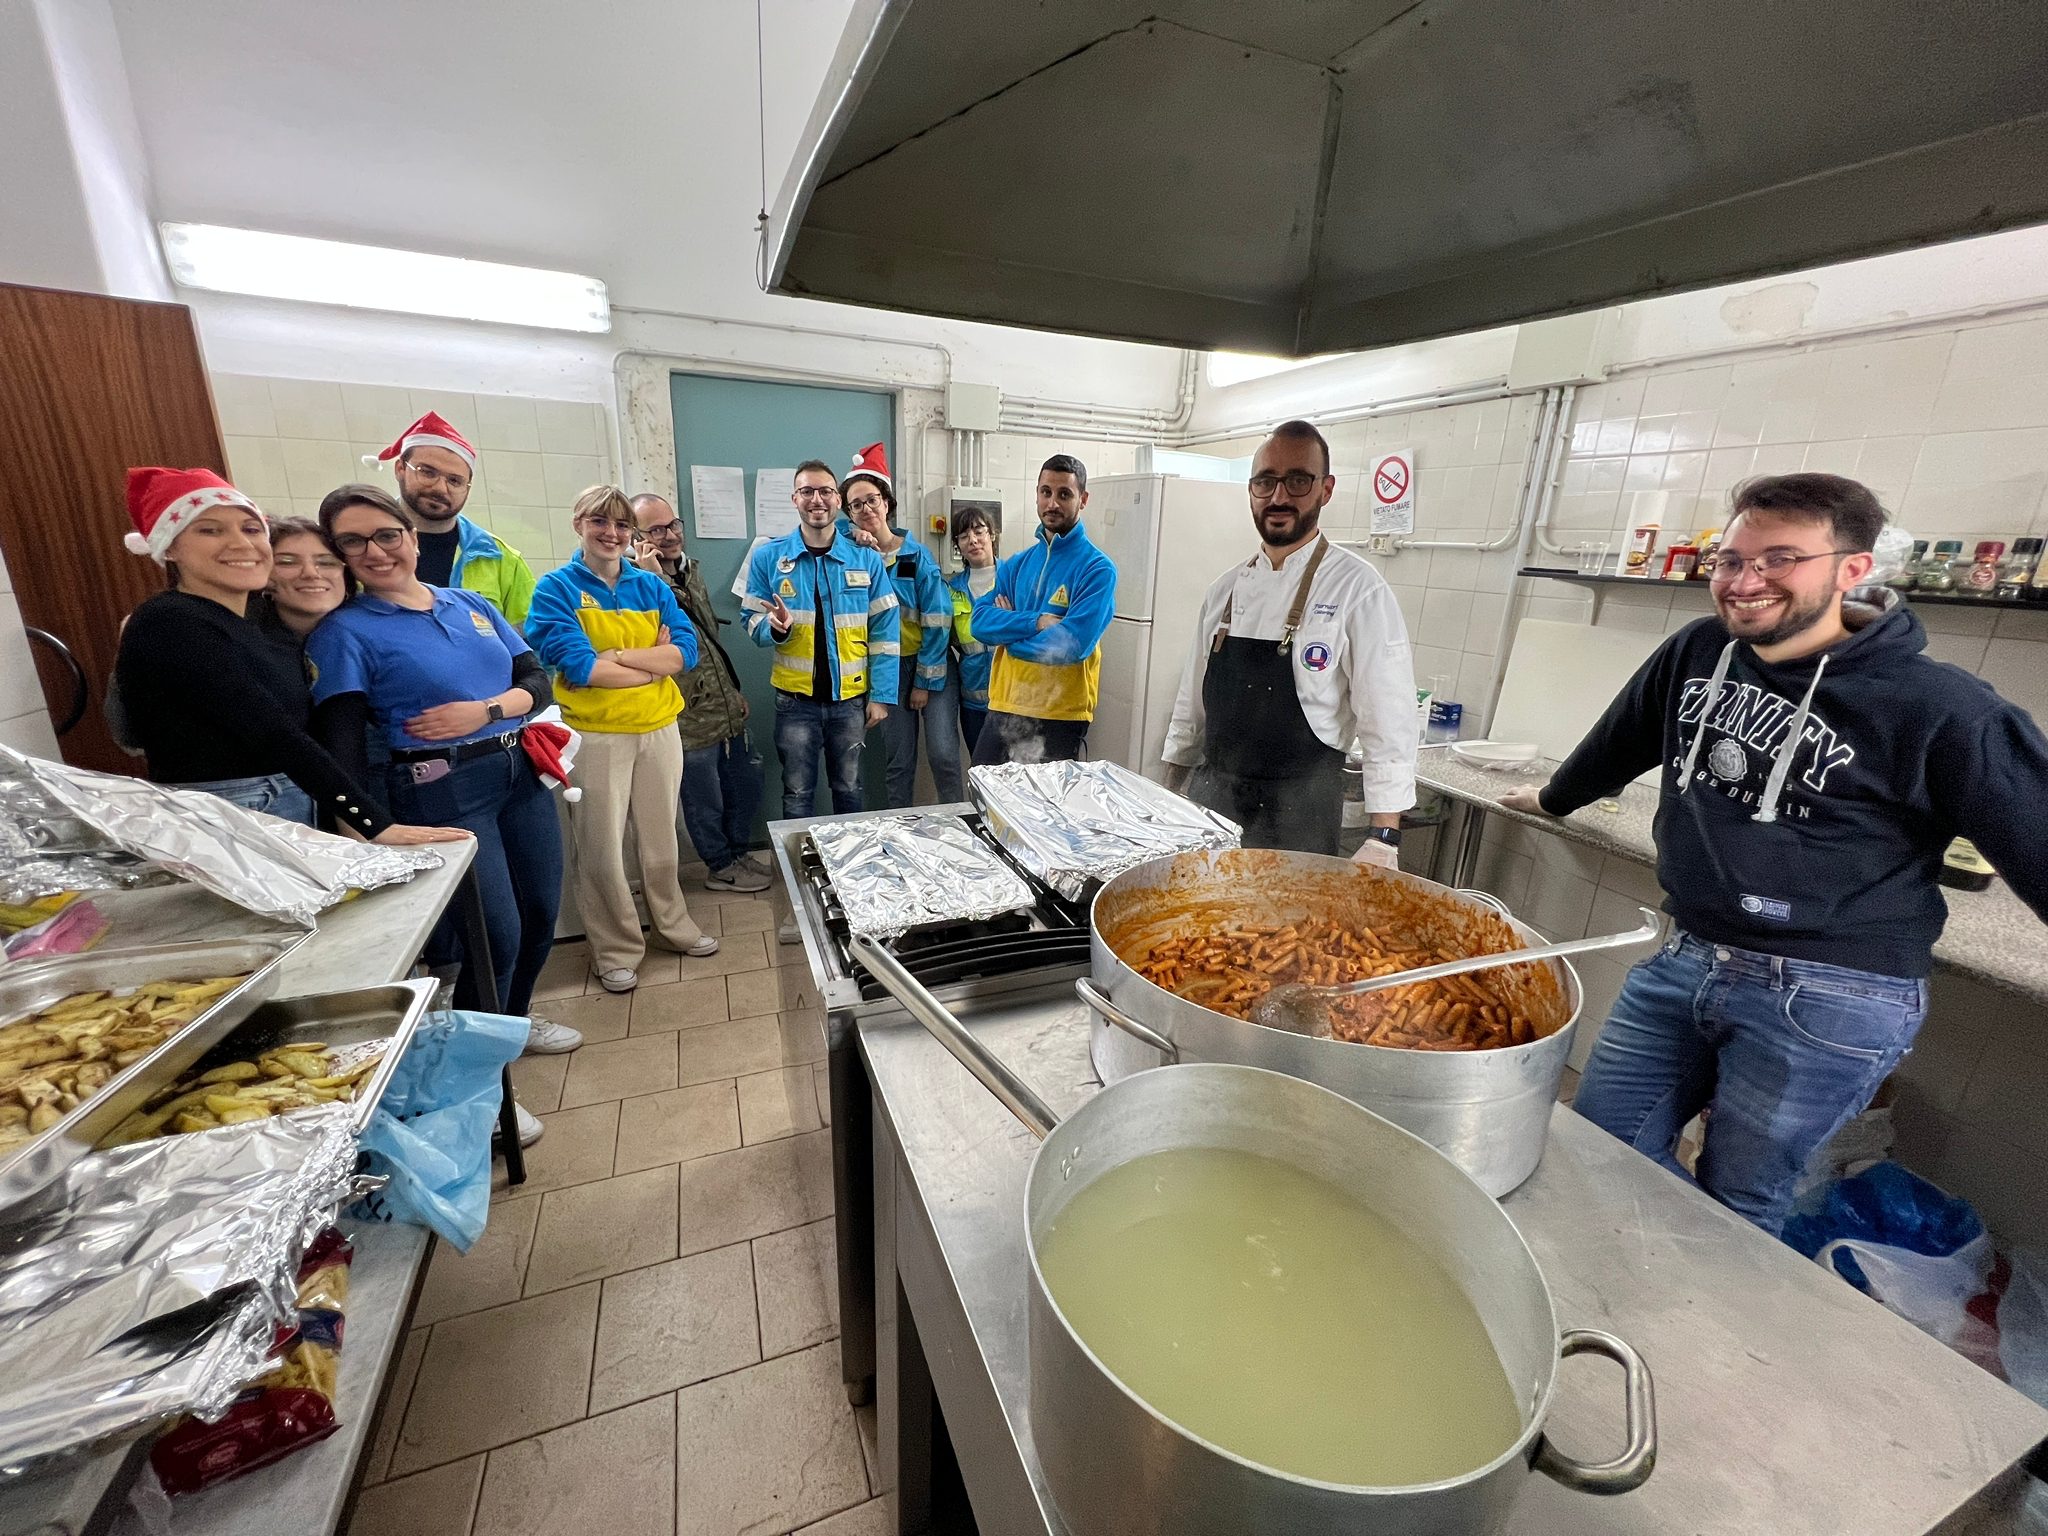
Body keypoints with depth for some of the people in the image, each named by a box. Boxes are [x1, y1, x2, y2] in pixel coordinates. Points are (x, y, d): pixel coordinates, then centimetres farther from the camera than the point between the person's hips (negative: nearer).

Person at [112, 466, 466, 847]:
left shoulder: (269, 627, 11)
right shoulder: (167, 625, -13)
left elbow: (309, 732, 10)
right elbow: (276, 738, -23)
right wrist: (376, 824, -29)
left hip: (299, 814, 8)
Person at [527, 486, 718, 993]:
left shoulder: (652, 586, 7)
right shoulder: (557, 588, -4)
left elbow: (686, 649, -6)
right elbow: (577, 666, -16)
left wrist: (615, 656, -16)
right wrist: (655, 662, -13)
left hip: (659, 728, 3)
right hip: (594, 736, -3)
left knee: (660, 838, 16)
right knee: (602, 847, 6)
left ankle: (673, 925, 35)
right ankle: (616, 950, 23)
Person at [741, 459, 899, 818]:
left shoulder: (866, 559, -1)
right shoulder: (768, 557, -1)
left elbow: (884, 630, -1)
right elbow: (753, 623, 3)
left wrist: (881, 695, -5)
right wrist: (776, 627, -21)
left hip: (850, 698, 1)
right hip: (795, 700, 0)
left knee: (848, 789, 15)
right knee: (797, 793, 9)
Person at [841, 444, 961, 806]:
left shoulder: (918, 556, -5)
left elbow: (937, 622, -8)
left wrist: (926, 681, -10)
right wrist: (861, 549, -8)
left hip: (933, 667, -2)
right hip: (890, 669, 2)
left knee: (943, 753, -9)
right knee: (898, 760, 7)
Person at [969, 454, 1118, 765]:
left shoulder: (1097, 569, -9)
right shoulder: (1017, 564, 9)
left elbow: (1073, 644, -20)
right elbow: (980, 622, -1)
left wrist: (1008, 630, -8)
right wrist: (1037, 622, -16)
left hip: (1061, 716, -5)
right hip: (1003, 709, 5)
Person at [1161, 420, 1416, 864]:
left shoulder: (1358, 591, -10)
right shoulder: (1225, 587, 6)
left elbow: (1388, 724, -12)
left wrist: (1383, 840, -15)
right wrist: (1169, 794, 13)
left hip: (1297, 810, -5)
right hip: (1208, 795, 5)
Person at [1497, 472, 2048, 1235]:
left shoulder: (1937, 708, -12)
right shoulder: (1696, 652, 2)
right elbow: (1620, 743, 18)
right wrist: (1552, 798, 32)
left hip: (1827, 1001, -5)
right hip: (1683, 959, 6)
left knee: (1737, 1202, 8)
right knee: (1596, 1146, 13)